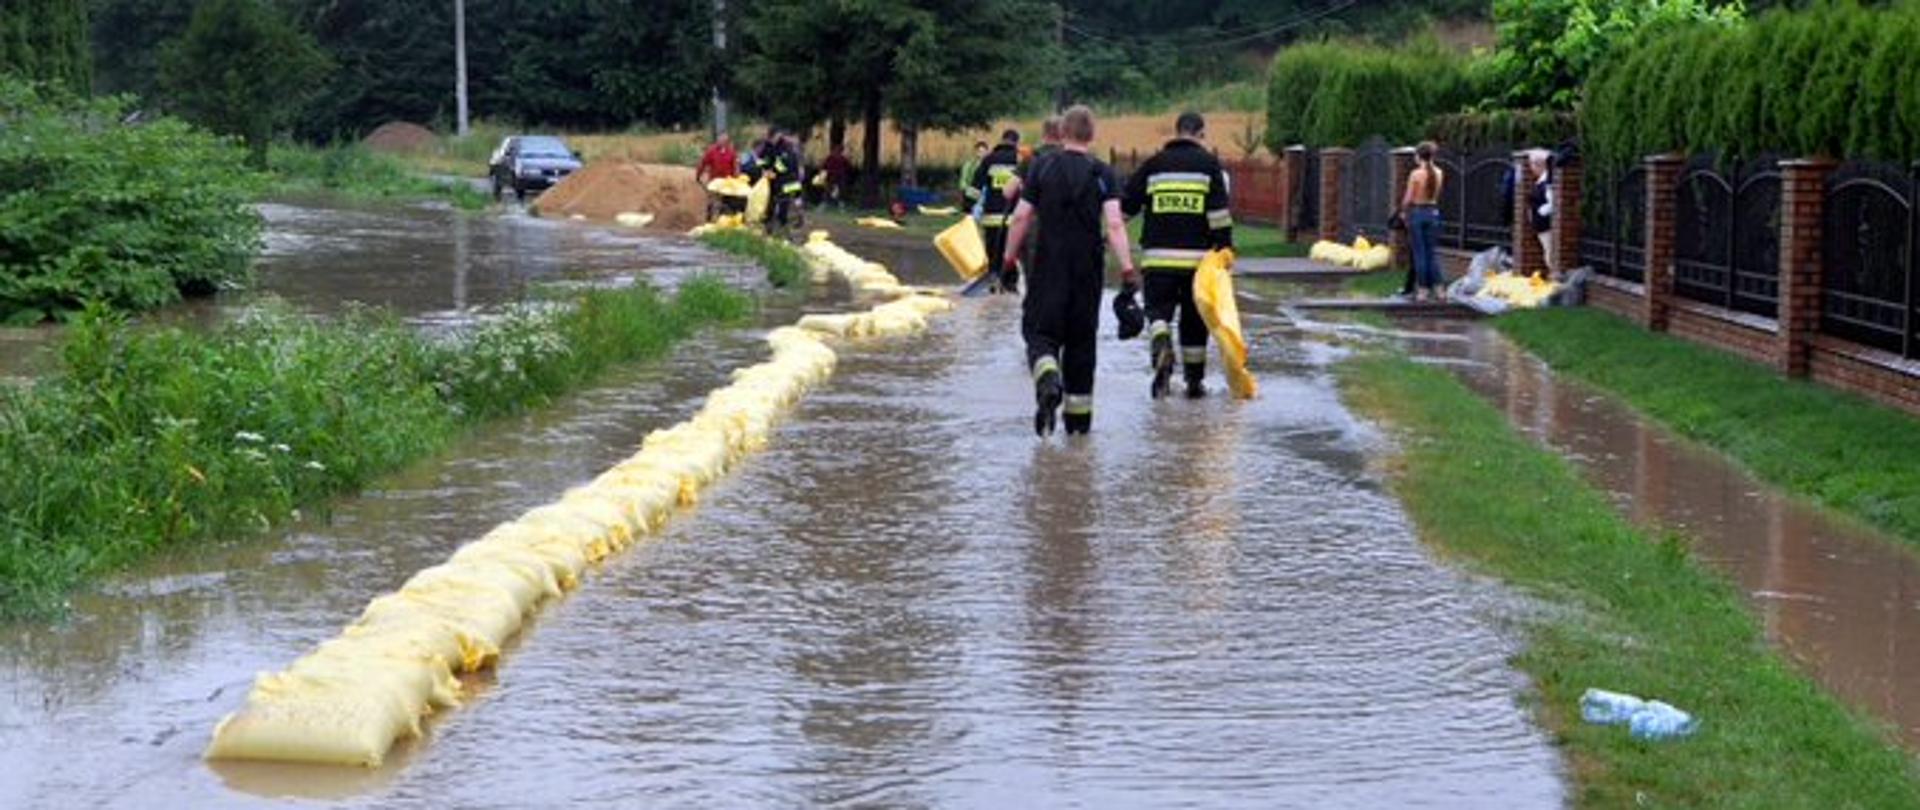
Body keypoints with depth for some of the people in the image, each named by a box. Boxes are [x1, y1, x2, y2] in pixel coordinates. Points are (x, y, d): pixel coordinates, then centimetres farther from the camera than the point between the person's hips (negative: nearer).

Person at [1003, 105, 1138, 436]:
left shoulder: (1042, 168, 0)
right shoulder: (1103, 174, -1)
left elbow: (1021, 217, -2)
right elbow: (1114, 224, -11)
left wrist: (1008, 257, 9)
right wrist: (1127, 268, -13)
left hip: (1048, 267, -1)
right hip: (1088, 270, 1)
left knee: (1041, 331, 0)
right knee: (1081, 338, 12)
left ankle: (1048, 382, -31)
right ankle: (1078, 415, 17)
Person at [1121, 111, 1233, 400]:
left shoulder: (1154, 164, 7)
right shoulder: (1208, 164, 1)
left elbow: (1126, 205, 10)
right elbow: (1219, 212, -8)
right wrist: (1224, 247, -3)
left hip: (1158, 257, 0)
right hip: (1197, 256, 0)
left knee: (1158, 310, 2)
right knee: (1194, 320, 11)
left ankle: (1161, 349, -30)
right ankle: (1194, 381, 17)